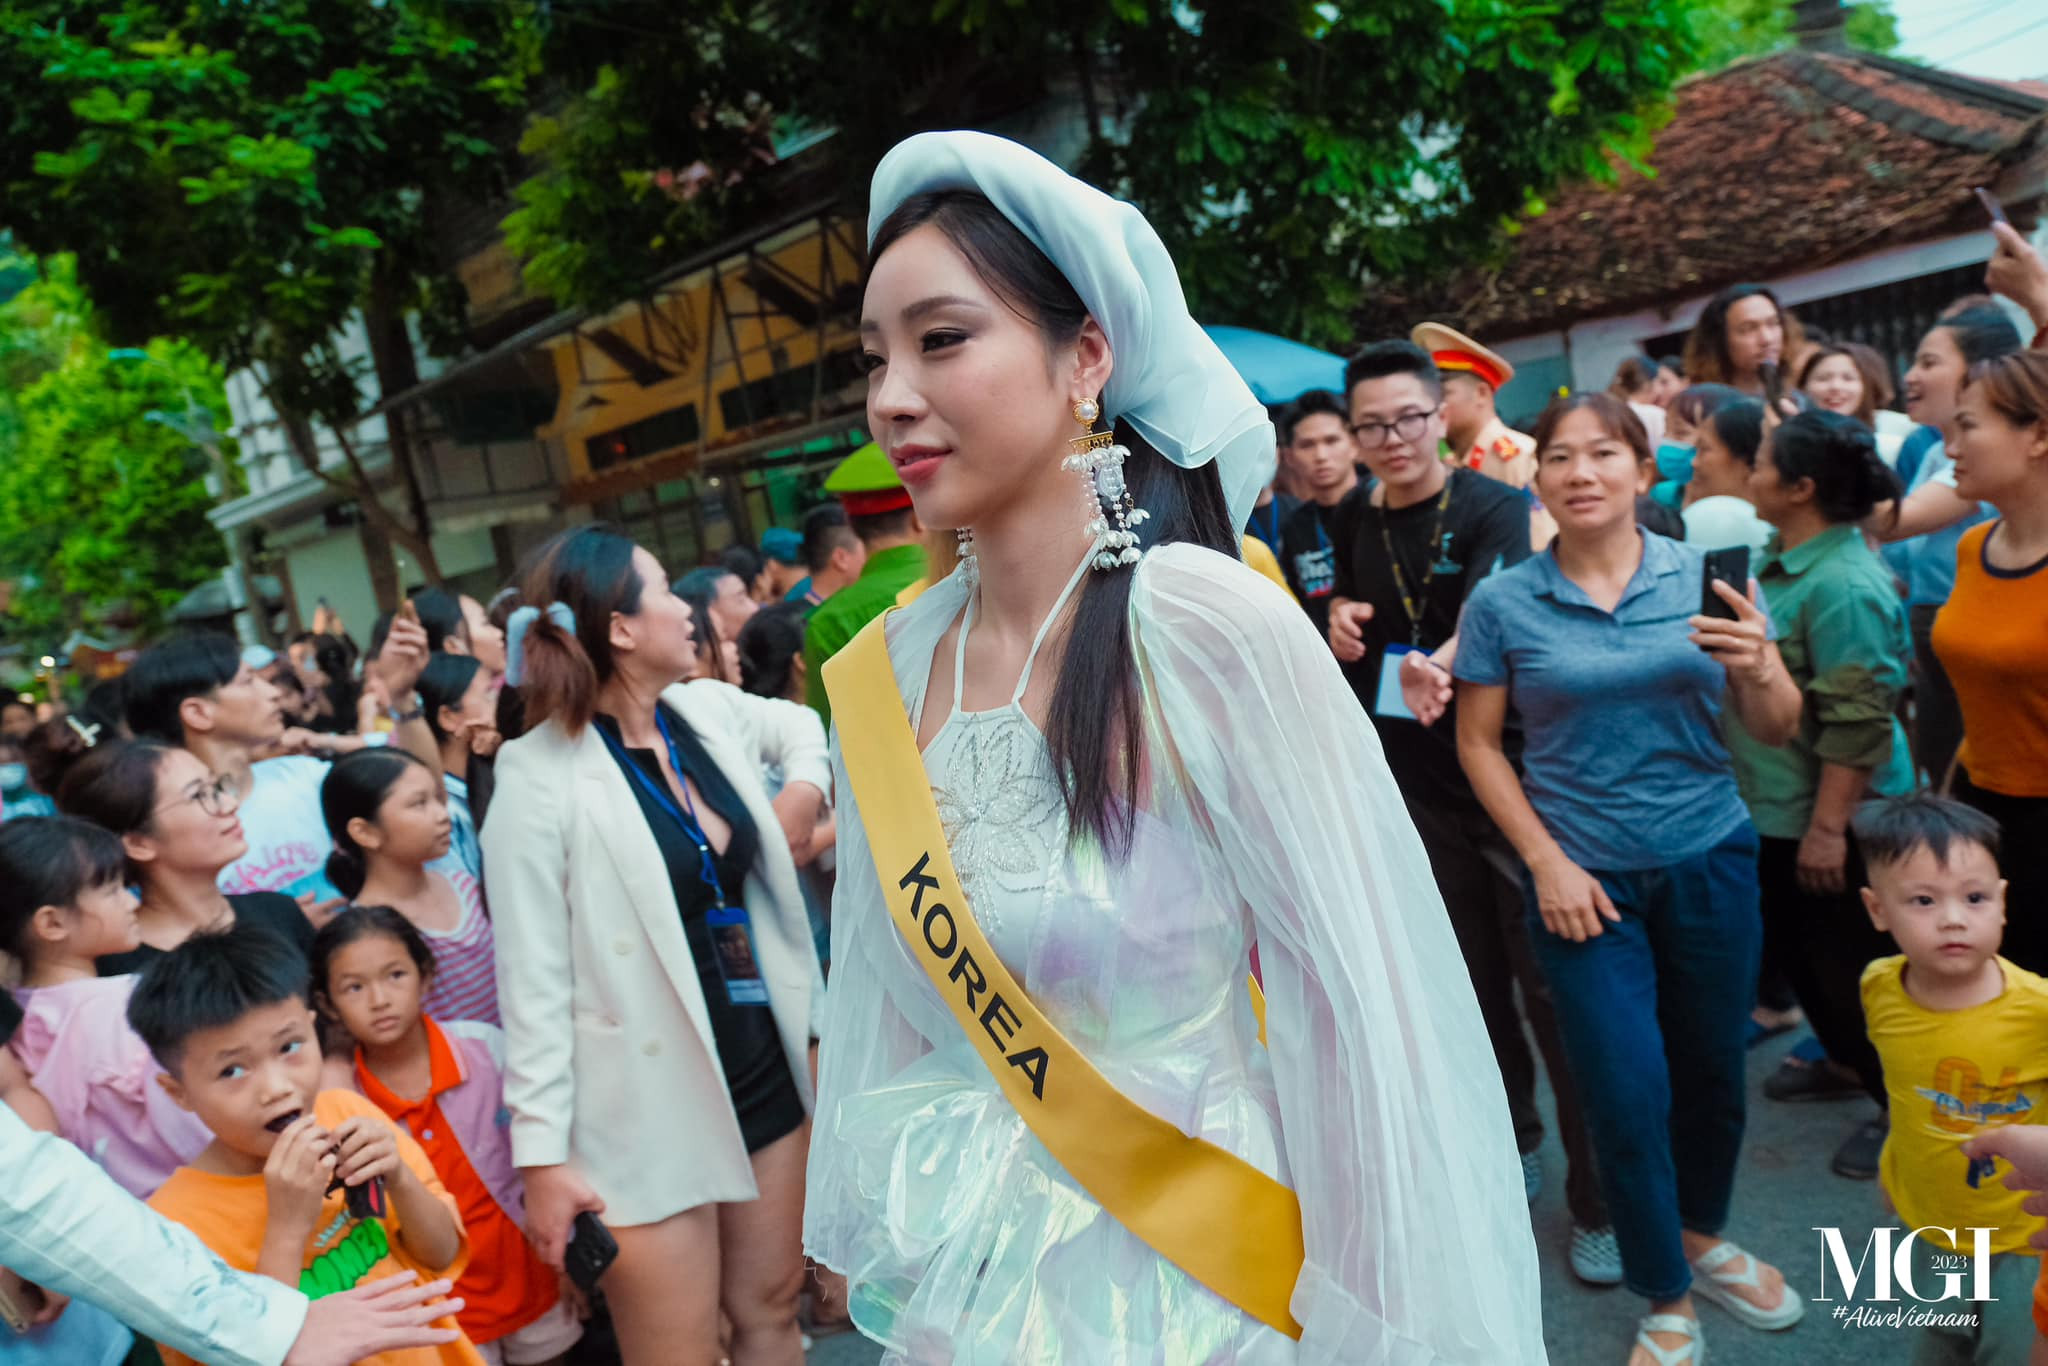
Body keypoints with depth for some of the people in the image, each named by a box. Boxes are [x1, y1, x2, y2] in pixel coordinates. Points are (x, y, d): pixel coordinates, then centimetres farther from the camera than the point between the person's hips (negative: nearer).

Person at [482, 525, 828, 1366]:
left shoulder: (708, 710, 2)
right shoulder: (540, 778, -16)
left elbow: (799, 723, 25)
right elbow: (534, 982, -15)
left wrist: (805, 785, 4)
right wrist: (543, 1152, -15)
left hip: (767, 1067, 6)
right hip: (651, 1105, -6)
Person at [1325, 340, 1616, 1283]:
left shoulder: (1494, 508, -11)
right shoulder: (1360, 530, 6)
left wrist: (1443, 660, -52)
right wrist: (1341, 625, -3)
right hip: (1416, 784, 5)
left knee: (1547, 983, 1)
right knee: (1472, 976, 16)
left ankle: (1597, 1197, 17)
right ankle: (1513, 1144, 36)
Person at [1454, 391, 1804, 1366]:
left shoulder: (1700, 576, -2)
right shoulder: (1502, 602, -6)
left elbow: (1775, 731, -1)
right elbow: (1479, 745, -2)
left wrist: (1759, 669, -23)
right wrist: (1546, 862, -9)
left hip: (1709, 862, 2)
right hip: (1586, 880, -2)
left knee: (1713, 1072, 16)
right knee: (1628, 1098, 3)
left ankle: (1702, 1240, 44)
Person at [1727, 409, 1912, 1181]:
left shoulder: (1843, 584, -25)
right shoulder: (1784, 558, 5)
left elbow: (1857, 722, -27)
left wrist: (1828, 827, -26)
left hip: (1829, 817, -9)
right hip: (1776, 806, 9)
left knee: (1848, 965, 7)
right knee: (1792, 950, 23)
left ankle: (1899, 1107, 27)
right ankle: (1845, 1058, 44)